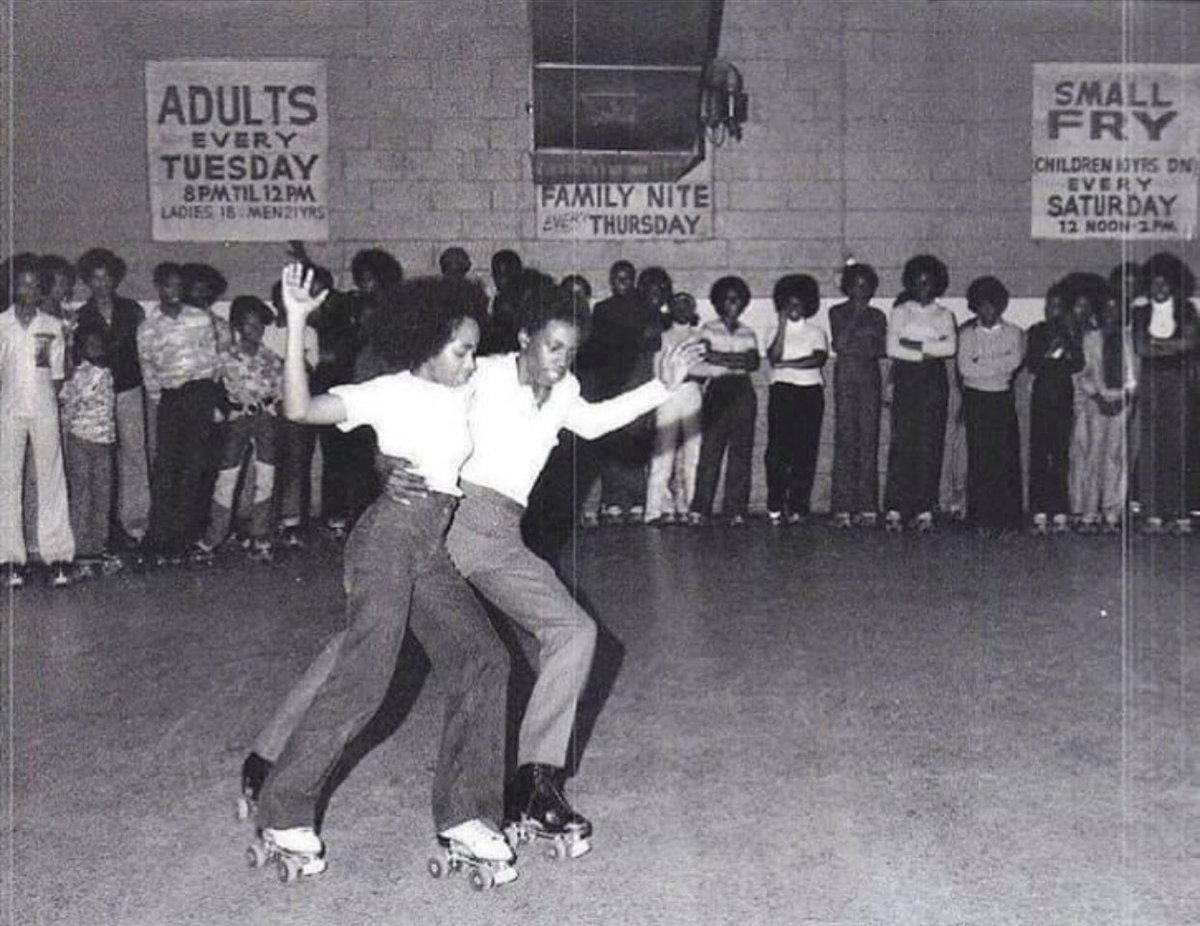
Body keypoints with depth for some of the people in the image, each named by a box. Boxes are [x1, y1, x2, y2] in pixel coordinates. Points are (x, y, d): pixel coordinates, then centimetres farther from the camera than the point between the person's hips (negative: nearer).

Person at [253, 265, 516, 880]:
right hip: (388, 534, -7)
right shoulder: (391, 392, -5)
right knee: (363, 678, -12)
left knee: (483, 661, -1)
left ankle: (463, 815, 8)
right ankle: (284, 813, 4)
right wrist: (296, 324, -23)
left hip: (432, 550, 7)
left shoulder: (465, 395, 15)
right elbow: (300, 409, -16)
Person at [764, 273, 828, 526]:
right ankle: (775, 506, -6)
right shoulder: (776, 331, 15)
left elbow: (819, 358, -5)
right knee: (777, 448, -8)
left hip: (810, 392, 0)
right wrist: (782, 326, -7)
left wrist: (788, 364, -9)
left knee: (805, 450, -4)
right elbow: (773, 358, -4)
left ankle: (798, 507, -2)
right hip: (781, 391, 0)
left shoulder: (816, 332, 13)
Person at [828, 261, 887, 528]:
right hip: (845, 378, -3)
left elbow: (884, 349, 10)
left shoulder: (877, 316, 15)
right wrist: (856, 316, -6)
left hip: (870, 378, 3)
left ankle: (866, 506, 0)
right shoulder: (837, 313, 8)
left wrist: (866, 350, -9)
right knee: (845, 440, -8)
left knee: (869, 439, -2)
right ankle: (842, 508, -7)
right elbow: (838, 344, -5)